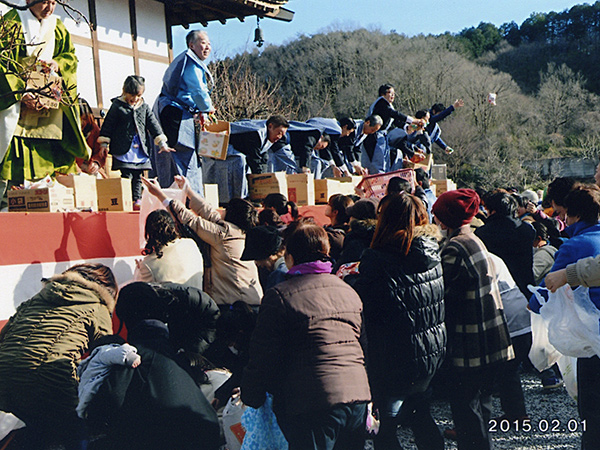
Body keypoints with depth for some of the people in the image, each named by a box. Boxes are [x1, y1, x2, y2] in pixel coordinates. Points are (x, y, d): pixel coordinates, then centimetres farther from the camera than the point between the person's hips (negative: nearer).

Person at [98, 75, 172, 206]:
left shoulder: (144, 107, 11)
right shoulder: (117, 106, 1)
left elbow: (153, 124, 12)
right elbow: (108, 125, 3)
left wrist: (162, 143, 5)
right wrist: (104, 143, -2)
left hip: (141, 150, 4)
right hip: (123, 150, -4)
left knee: (138, 177, 7)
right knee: (126, 176, -8)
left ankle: (137, 200, 12)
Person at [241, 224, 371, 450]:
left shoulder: (280, 296, -6)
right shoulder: (349, 291, 14)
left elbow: (263, 356, -5)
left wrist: (251, 397, 7)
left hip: (312, 404, -6)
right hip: (359, 393, 6)